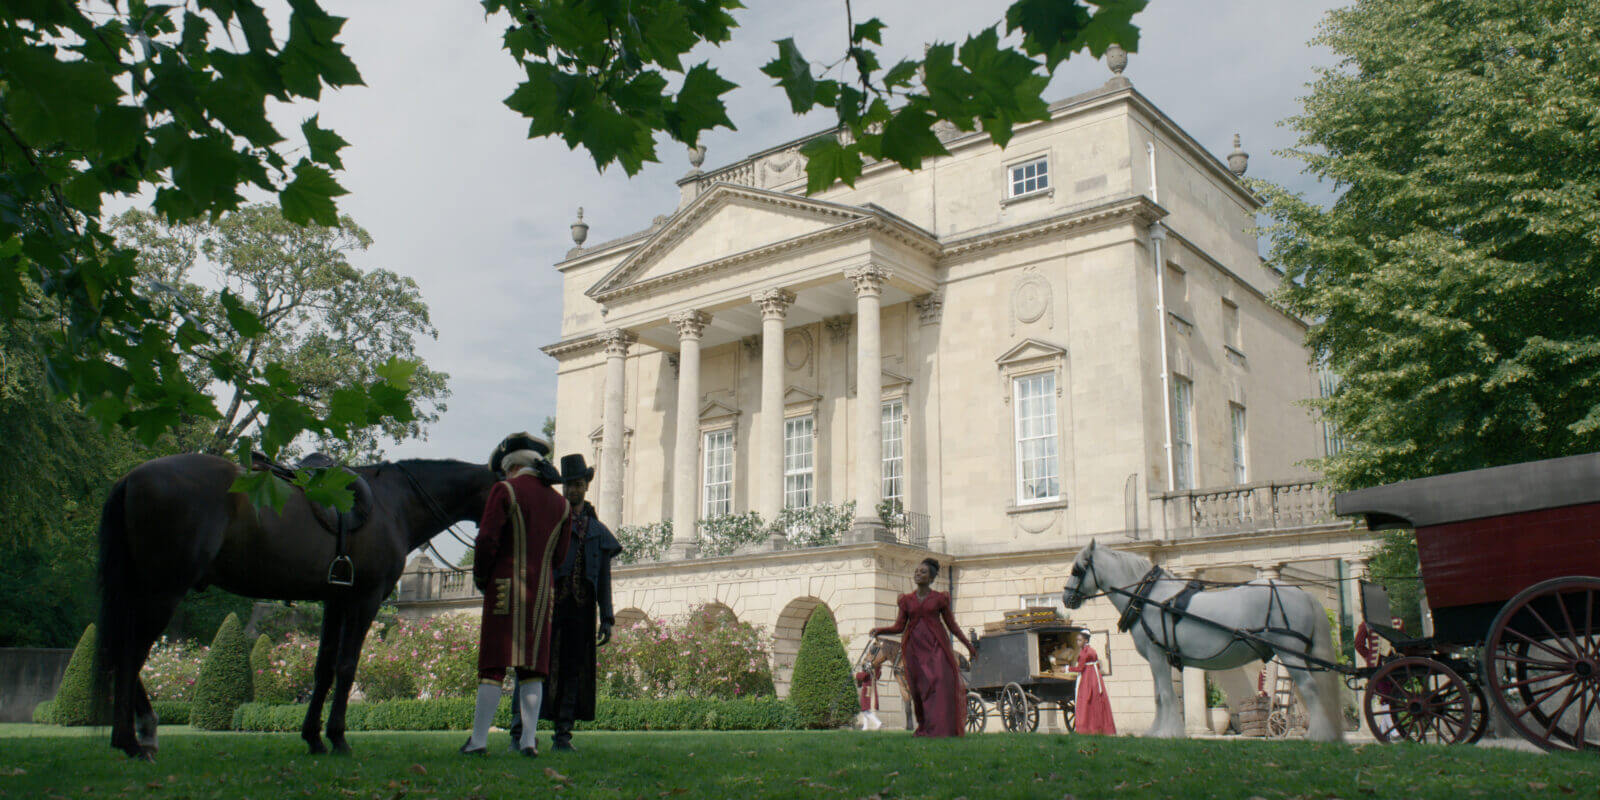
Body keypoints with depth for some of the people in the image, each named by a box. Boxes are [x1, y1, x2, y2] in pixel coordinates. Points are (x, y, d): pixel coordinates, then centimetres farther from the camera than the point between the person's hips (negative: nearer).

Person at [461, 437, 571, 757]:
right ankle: (529, 740, 3)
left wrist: (480, 578, 2)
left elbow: (487, 541, -11)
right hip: (541, 592, 4)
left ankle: (478, 739, -2)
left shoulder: (504, 491, -4)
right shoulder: (560, 503, 11)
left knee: (493, 664, -2)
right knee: (532, 668, 7)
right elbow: (559, 556, 12)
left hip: (505, 587, -4)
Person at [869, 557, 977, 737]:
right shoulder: (906, 599, 11)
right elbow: (899, 626, 9)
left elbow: (952, 624, 10)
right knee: (919, 689, -1)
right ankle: (924, 727, 10)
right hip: (914, 648, 2)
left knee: (940, 685, -14)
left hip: (936, 646, -2)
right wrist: (879, 630, -8)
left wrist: (968, 644, 5)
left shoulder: (940, 598, 6)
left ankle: (940, 729, -14)